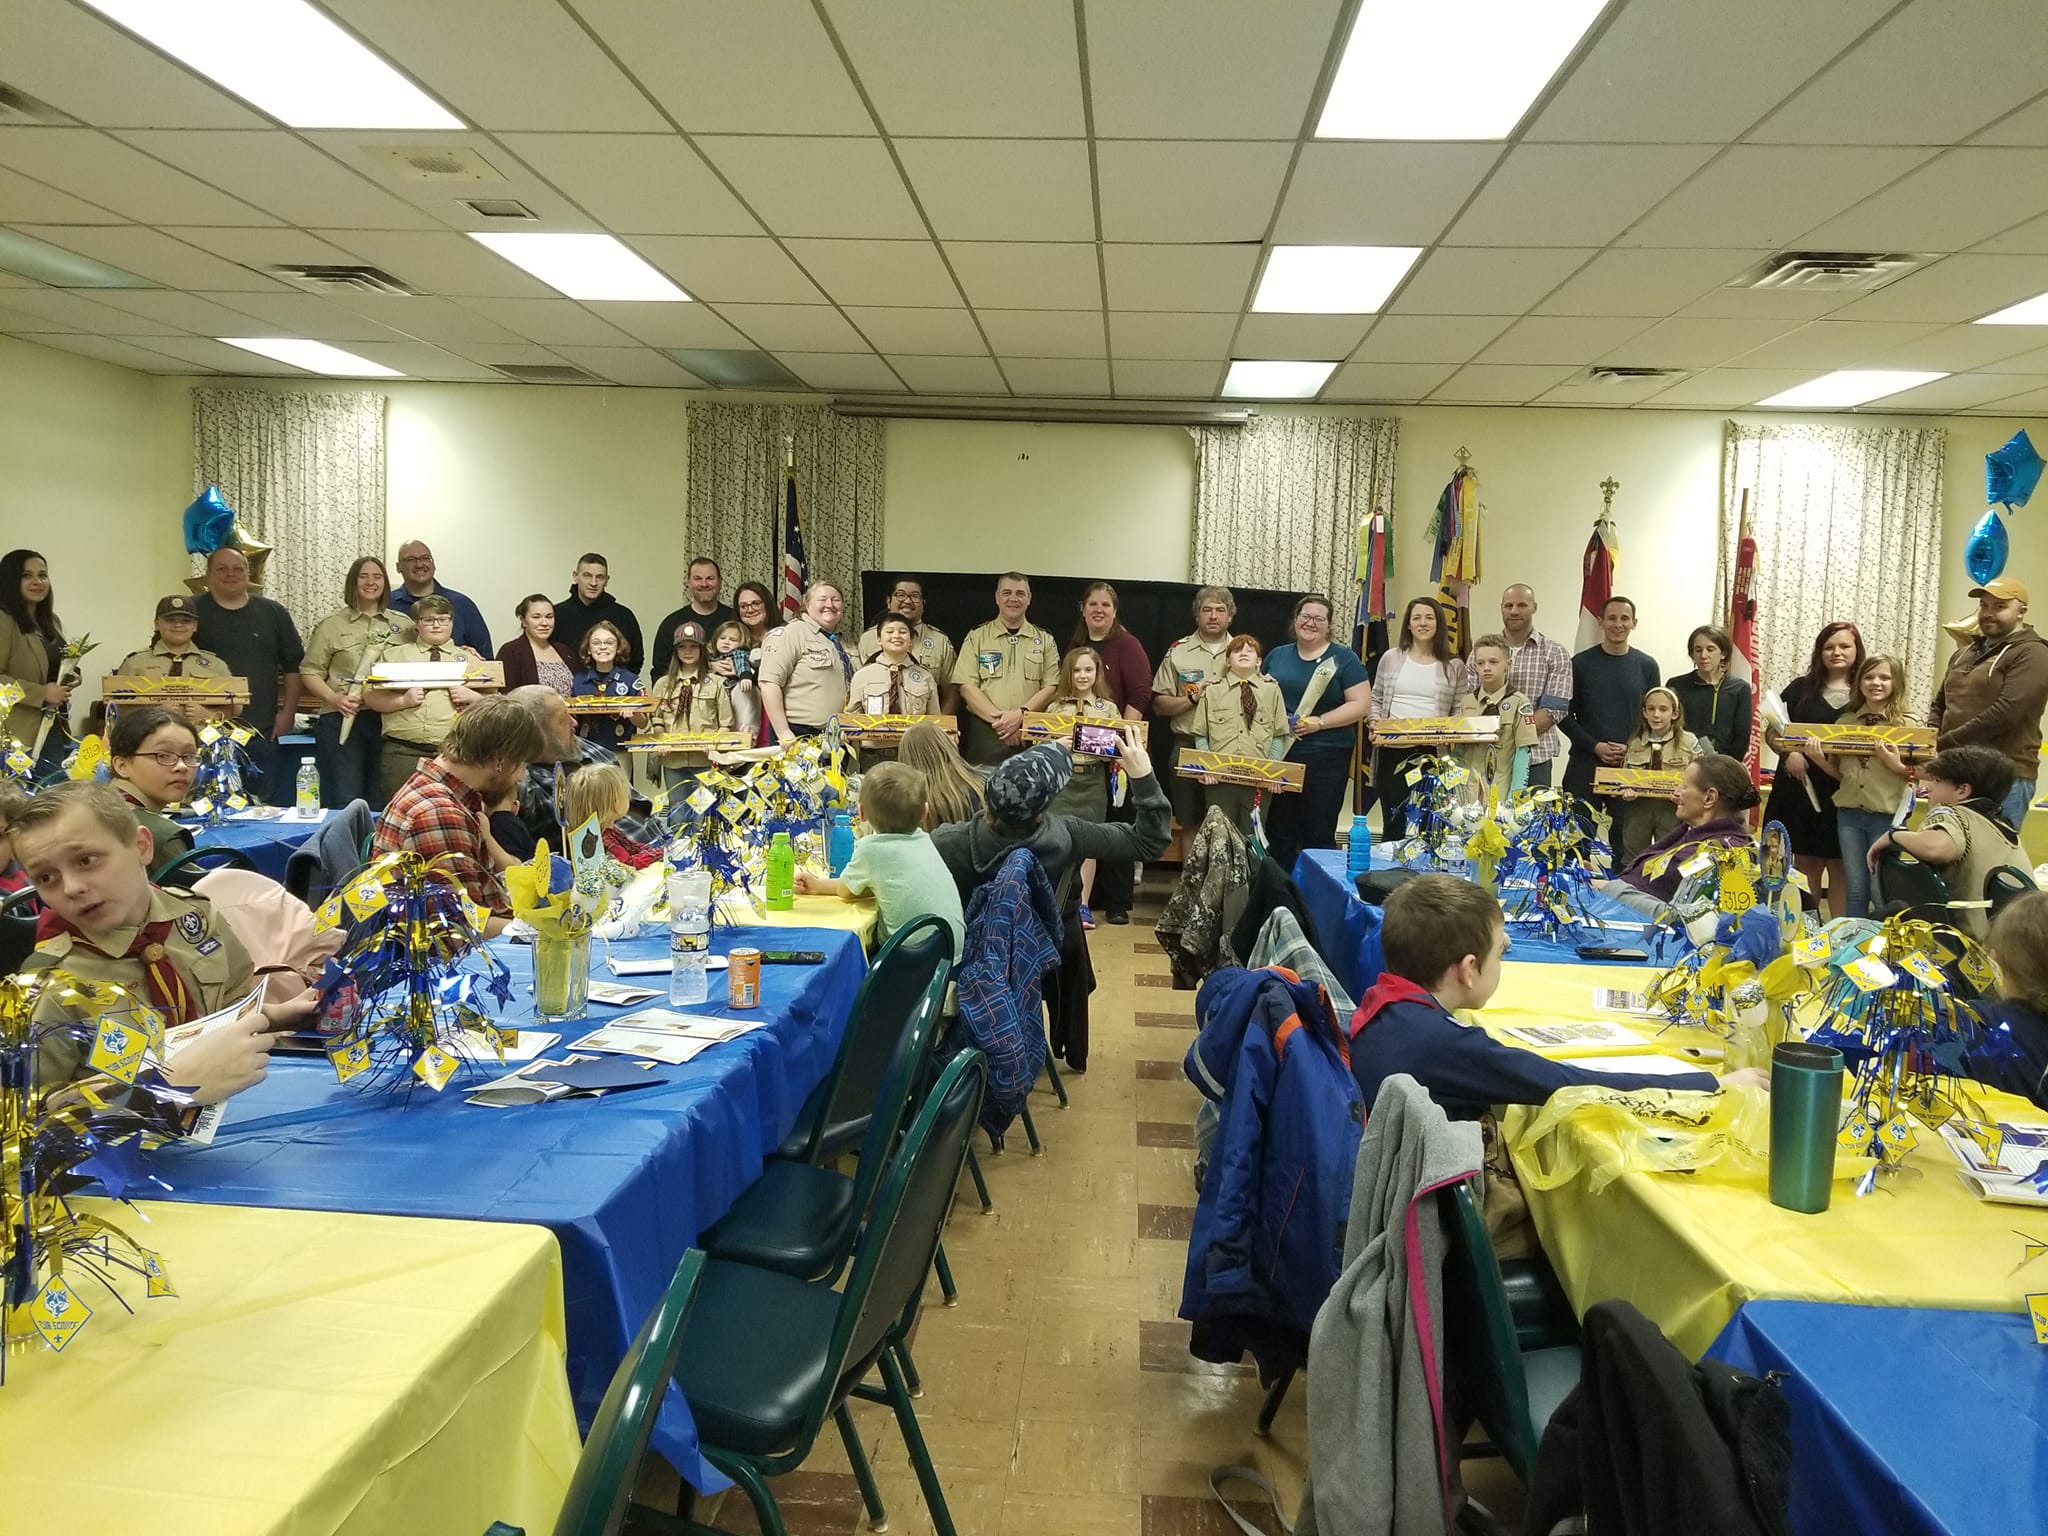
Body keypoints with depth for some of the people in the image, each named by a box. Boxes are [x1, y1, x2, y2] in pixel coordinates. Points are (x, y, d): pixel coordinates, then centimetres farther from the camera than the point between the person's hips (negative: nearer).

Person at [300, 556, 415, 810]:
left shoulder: (404, 624, 13)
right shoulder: (332, 624, 6)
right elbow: (309, 672, 4)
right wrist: (334, 698, -12)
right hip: (342, 721, -2)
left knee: (380, 804, 6)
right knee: (344, 804, -3)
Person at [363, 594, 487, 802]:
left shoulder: (469, 659, 17)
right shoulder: (394, 655, 16)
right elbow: (370, 696, 8)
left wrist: (472, 697, -7)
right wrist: (403, 700, -8)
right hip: (403, 752, 0)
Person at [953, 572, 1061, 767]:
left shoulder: (1045, 641, 13)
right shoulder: (976, 638, 9)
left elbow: (1051, 687, 4)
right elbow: (966, 686, 0)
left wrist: (1020, 714, -13)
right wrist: (998, 718, -13)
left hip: (1030, 738, 1)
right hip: (984, 737, -1)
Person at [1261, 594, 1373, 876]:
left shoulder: (1343, 658, 0)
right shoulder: (1277, 656, 13)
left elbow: (1361, 704, -5)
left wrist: (1319, 722, -16)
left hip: (1326, 759, -4)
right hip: (1279, 756, 4)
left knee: (1319, 836, 2)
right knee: (1279, 834, 8)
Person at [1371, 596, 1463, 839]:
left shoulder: (1453, 667, 5)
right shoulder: (1391, 658, 9)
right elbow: (1375, 700, 16)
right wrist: (1376, 723, -2)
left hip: (1433, 753, -1)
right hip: (1392, 749, 1)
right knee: (1393, 821, 5)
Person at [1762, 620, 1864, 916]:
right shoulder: (1801, 687, 7)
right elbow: (1772, 731, 7)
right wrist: (1788, 753, -13)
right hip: (1800, 787, 1)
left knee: (1840, 866, 3)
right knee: (1805, 863, 7)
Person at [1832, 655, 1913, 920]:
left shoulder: (1907, 725, -3)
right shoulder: (1846, 721, 8)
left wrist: (1896, 765, -21)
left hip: (1887, 814, -3)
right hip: (1849, 812, 3)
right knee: (1855, 889, 9)